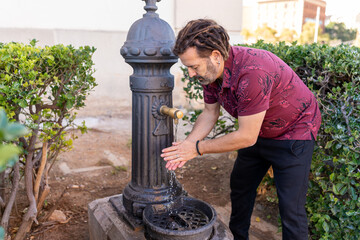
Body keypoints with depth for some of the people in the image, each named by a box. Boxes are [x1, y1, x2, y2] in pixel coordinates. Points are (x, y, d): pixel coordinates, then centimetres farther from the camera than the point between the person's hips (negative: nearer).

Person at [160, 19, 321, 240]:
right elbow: (210, 113, 0)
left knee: (291, 208, -7)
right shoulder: (210, 71, -13)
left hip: (294, 131, -8)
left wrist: (198, 148, -23)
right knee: (240, 186, 19)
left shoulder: (252, 73, -39)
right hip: (257, 131, 8)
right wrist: (187, 144, -16)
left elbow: (247, 137, -32)